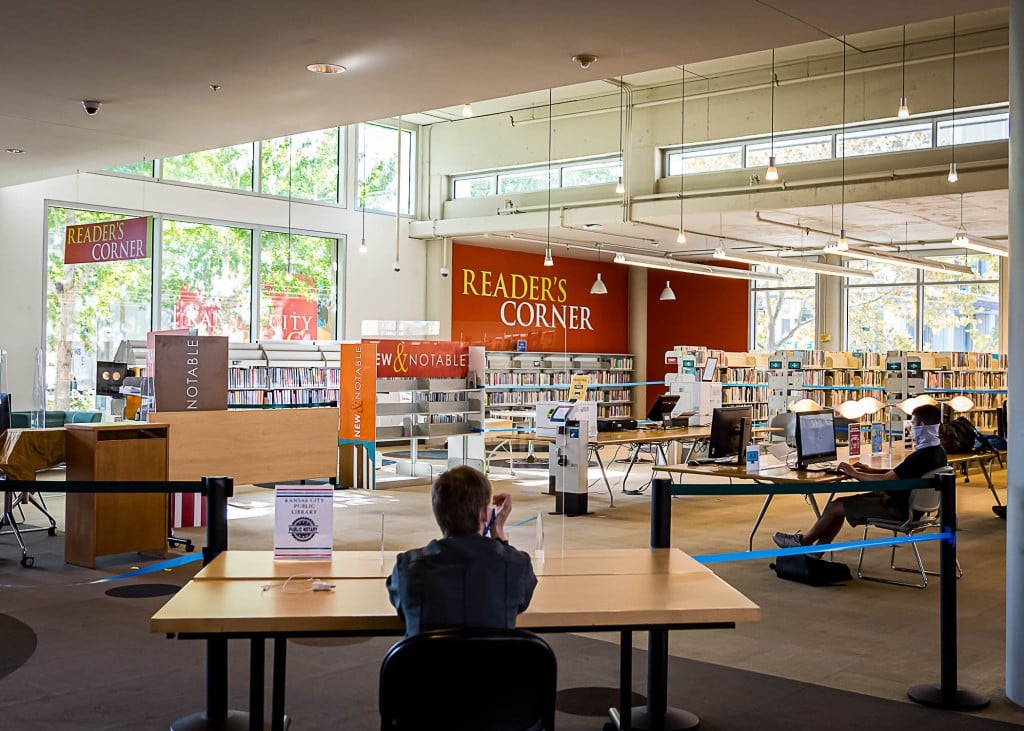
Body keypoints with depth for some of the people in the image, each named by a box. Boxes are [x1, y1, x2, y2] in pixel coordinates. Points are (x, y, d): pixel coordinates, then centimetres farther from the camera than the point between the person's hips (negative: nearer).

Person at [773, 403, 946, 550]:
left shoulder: (921, 457, -27)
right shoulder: (938, 451, 5)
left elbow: (885, 480, -26)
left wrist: (854, 473, -11)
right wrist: (869, 470, 7)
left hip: (898, 509, -10)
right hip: (910, 503, 10)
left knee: (836, 507, -1)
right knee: (842, 502, 11)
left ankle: (803, 541, 20)